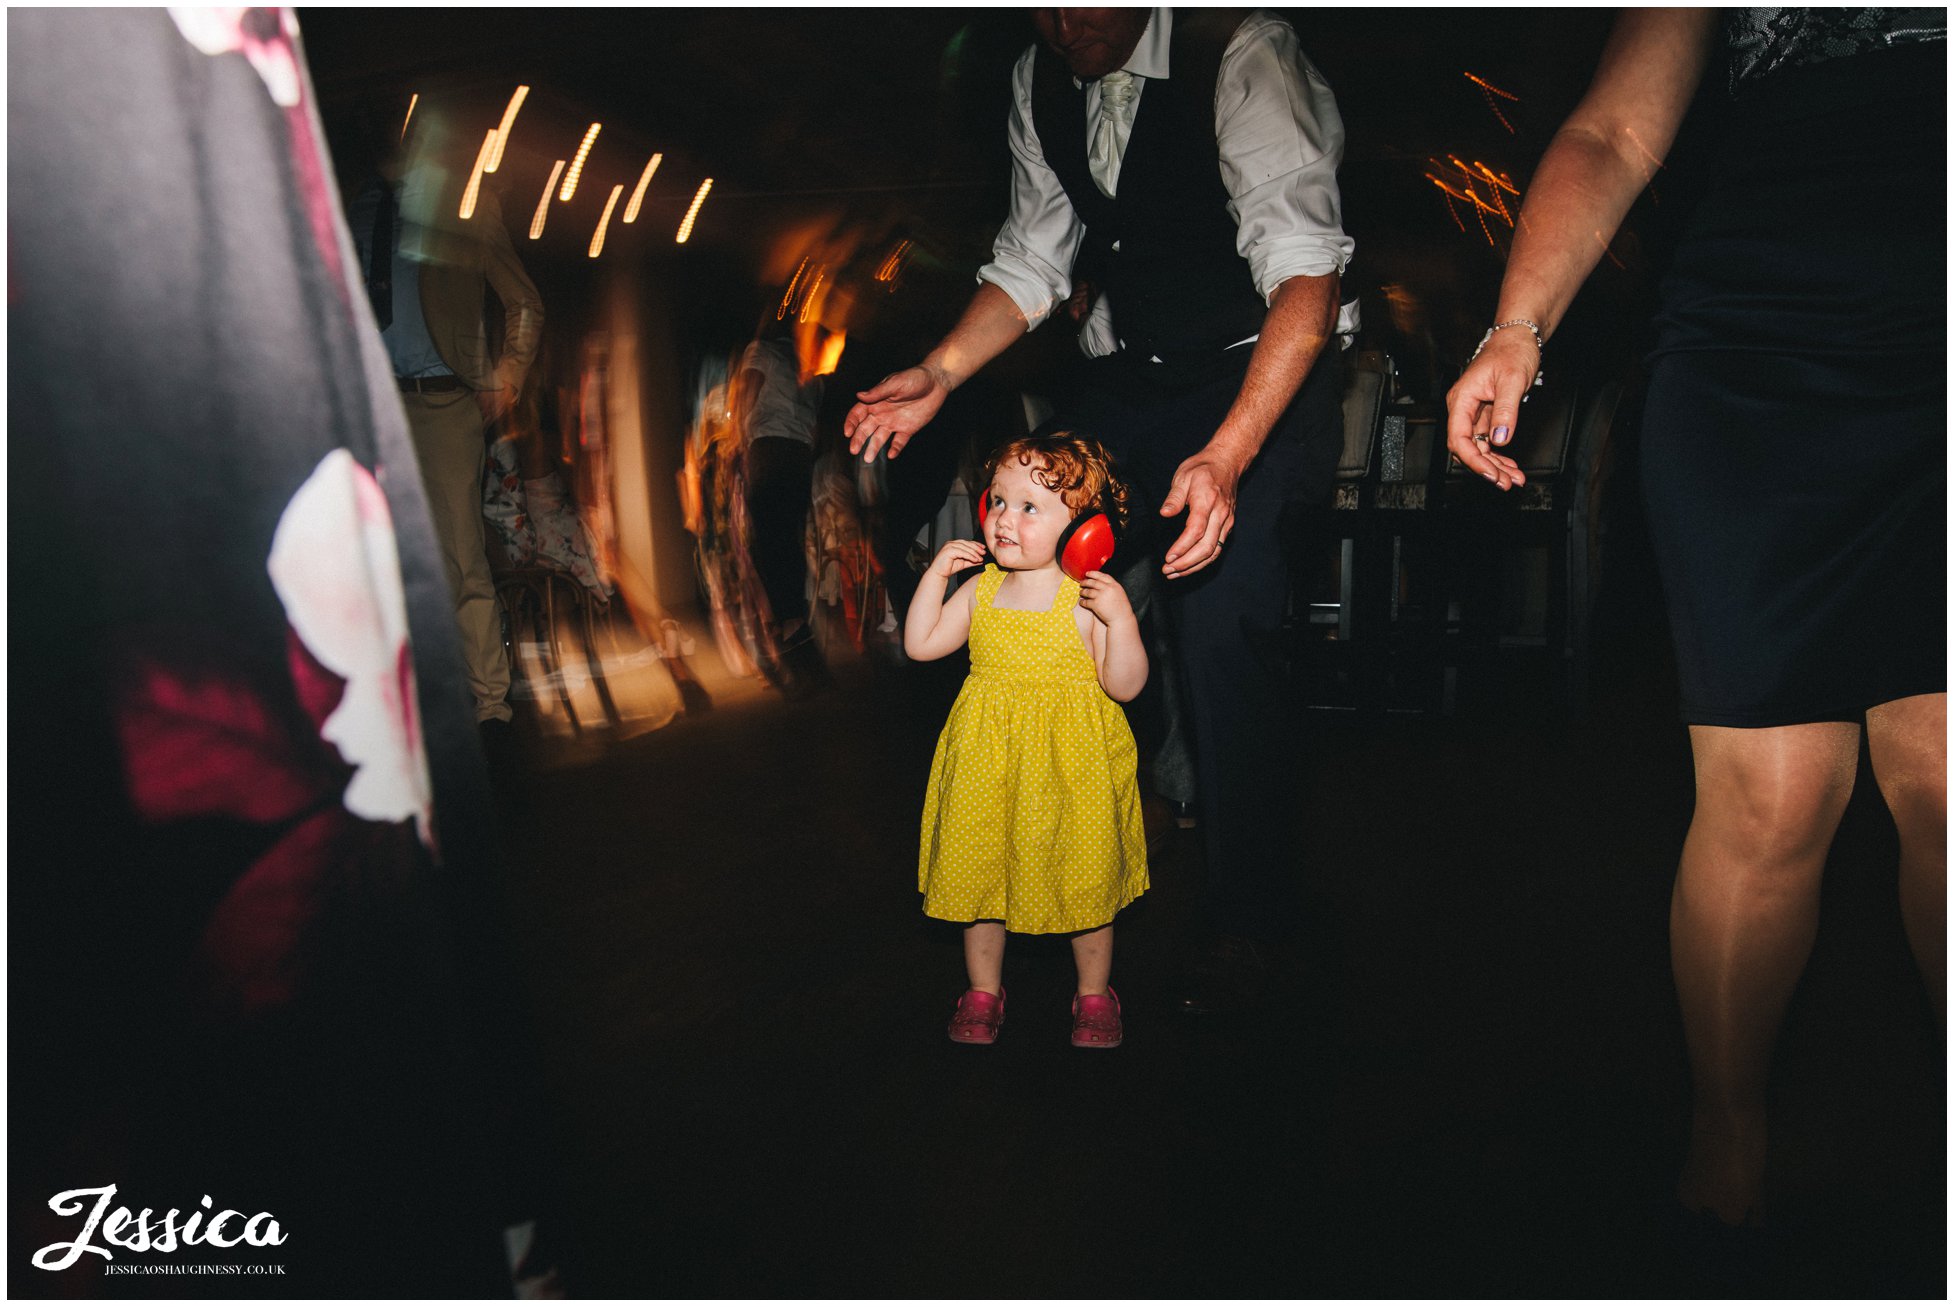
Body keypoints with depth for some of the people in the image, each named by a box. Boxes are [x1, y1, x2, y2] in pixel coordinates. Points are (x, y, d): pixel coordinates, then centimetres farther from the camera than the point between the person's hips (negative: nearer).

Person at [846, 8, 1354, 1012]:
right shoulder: (1037, 82, 4)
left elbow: (1303, 273, -27)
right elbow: (1031, 264, 10)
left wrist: (1226, 456, -41)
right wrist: (939, 374, -7)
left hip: (1267, 377, -6)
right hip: (1130, 379, 6)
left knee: (1213, 620, -23)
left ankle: (1246, 918, -3)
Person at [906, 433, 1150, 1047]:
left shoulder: (1088, 598, -12)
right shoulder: (980, 589, 0)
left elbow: (1125, 686, -14)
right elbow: (921, 646, 3)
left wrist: (1121, 619, -27)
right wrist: (937, 573, -2)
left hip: (1071, 766, -3)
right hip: (988, 762, 3)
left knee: (1085, 881, 8)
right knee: (978, 871, 11)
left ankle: (1094, 995, 31)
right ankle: (983, 989, 32)